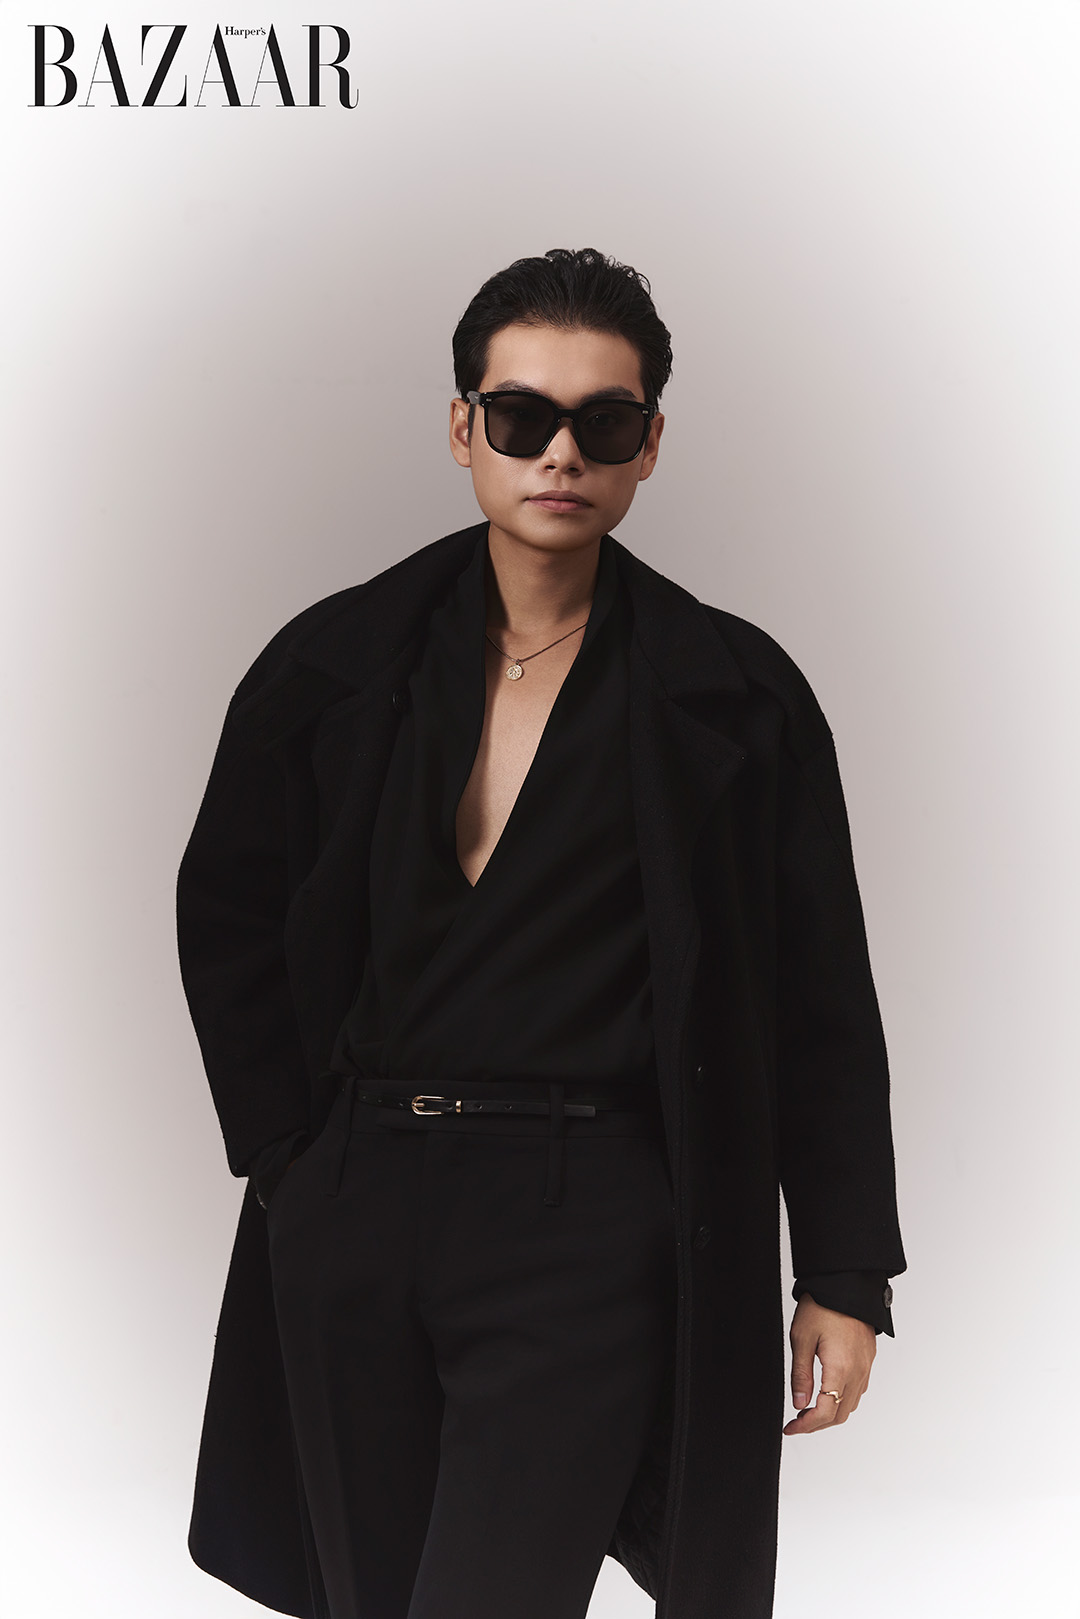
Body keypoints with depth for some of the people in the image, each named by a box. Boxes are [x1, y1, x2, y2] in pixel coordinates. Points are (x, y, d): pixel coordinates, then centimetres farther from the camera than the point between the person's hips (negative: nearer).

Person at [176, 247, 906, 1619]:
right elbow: (224, 916, 17)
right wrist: (291, 1147, 7)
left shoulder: (738, 693, 1)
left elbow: (821, 1007, 3)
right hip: (352, 1221, 3)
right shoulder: (336, 662, 6)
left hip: (593, 1221, -3)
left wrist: (843, 1275, 1)